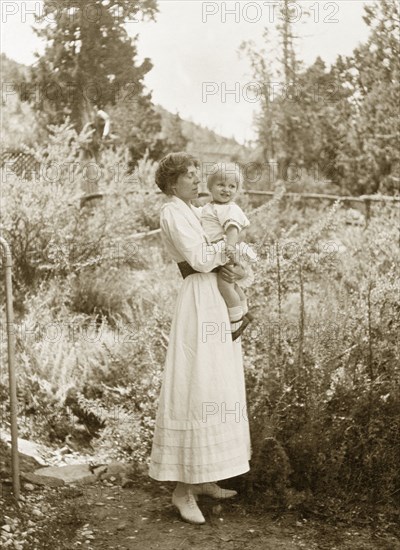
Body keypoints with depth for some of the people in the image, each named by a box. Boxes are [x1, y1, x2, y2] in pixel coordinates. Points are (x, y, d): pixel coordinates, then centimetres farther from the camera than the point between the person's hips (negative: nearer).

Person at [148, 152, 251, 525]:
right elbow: (200, 258, -19)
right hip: (198, 300, -10)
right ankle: (183, 488, -3)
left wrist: (238, 268, -5)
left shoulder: (197, 212, 19)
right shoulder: (172, 213, -8)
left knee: (216, 388, 12)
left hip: (217, 301, 10)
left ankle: (203, 478, 21)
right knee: (194, 390, -9)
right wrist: (226, 245, -3)